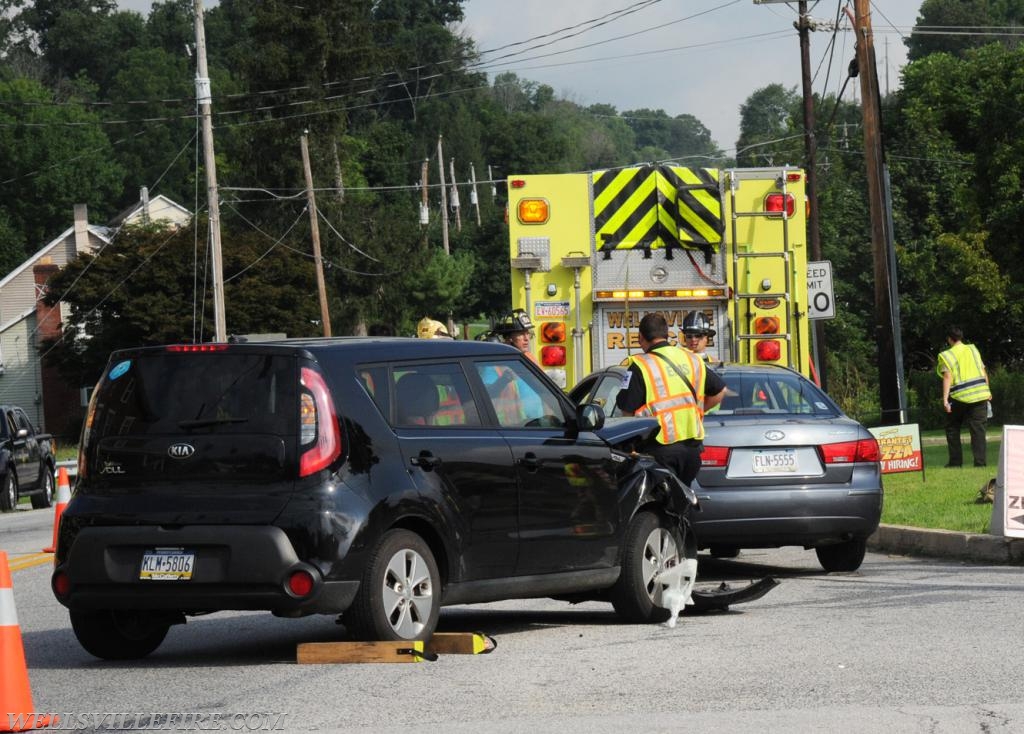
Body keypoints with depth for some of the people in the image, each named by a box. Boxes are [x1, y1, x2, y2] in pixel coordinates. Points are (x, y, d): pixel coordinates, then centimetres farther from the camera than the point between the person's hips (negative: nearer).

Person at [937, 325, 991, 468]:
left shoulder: (946, 356, -3)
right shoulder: (973, 349, 11)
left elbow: (947, 377, -13)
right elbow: (984, 371, 10)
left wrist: (945, 399, -17)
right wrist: (988, 391, 18)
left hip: (959, 397, -3)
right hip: (980, 394, 3)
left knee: (952, 429, 13)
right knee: (978, 429, 3)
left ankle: (955, 461, 10)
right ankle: (980, 461, -5)